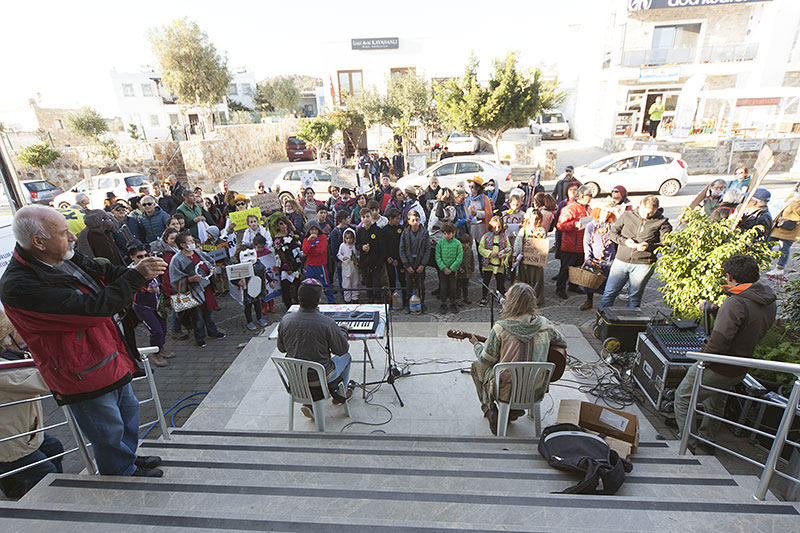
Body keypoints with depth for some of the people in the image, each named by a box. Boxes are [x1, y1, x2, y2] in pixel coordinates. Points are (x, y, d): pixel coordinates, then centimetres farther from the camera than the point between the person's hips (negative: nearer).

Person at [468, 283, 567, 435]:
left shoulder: (500, 328, -20)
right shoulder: (545, 325, -10)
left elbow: (486, 359, -10)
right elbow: (563, 343, 9)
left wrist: (476, 344, 10)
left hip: (505, 392, -4)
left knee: (477, 366, 23)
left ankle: (490, 411, 23)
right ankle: (514, 410, 25)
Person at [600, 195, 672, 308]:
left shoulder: (662, 222, 0)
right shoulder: (627, 215, 4)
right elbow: (612, 232, 8)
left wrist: (649, 246, -20)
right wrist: (624, 241, -10)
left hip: (643, 265, -1)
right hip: (621, 260, 2)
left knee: (634, 296, 8)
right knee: (609, 292, 3)